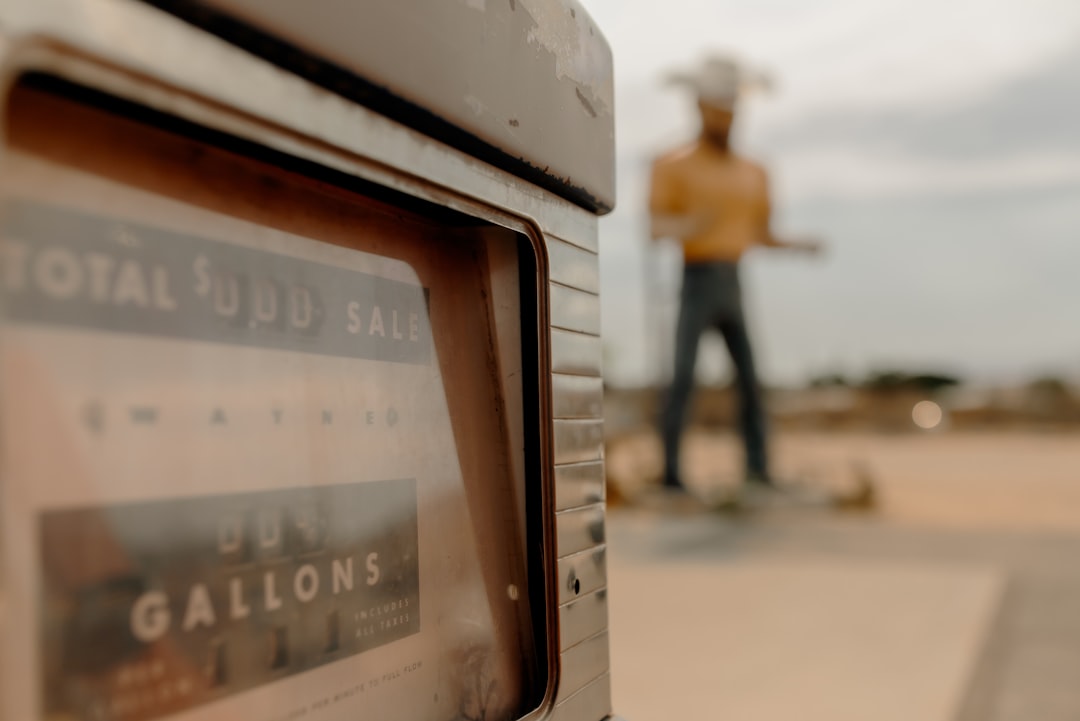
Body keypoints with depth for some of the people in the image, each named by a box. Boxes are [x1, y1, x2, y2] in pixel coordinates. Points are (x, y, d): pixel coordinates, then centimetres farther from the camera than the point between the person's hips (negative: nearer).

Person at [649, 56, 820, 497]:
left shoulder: (753, 173, 17)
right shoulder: (674, 166, 1)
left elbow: (759, 233, 20)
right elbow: (656, 226, -10)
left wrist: (797, 246, 2)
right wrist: (687, 225, -31)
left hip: (733, 284, 5)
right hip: (697, 281, -5)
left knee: (749, 378, 0)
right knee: (683, 378, -9)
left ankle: (758, 470, 4)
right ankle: (670, 473, -4)